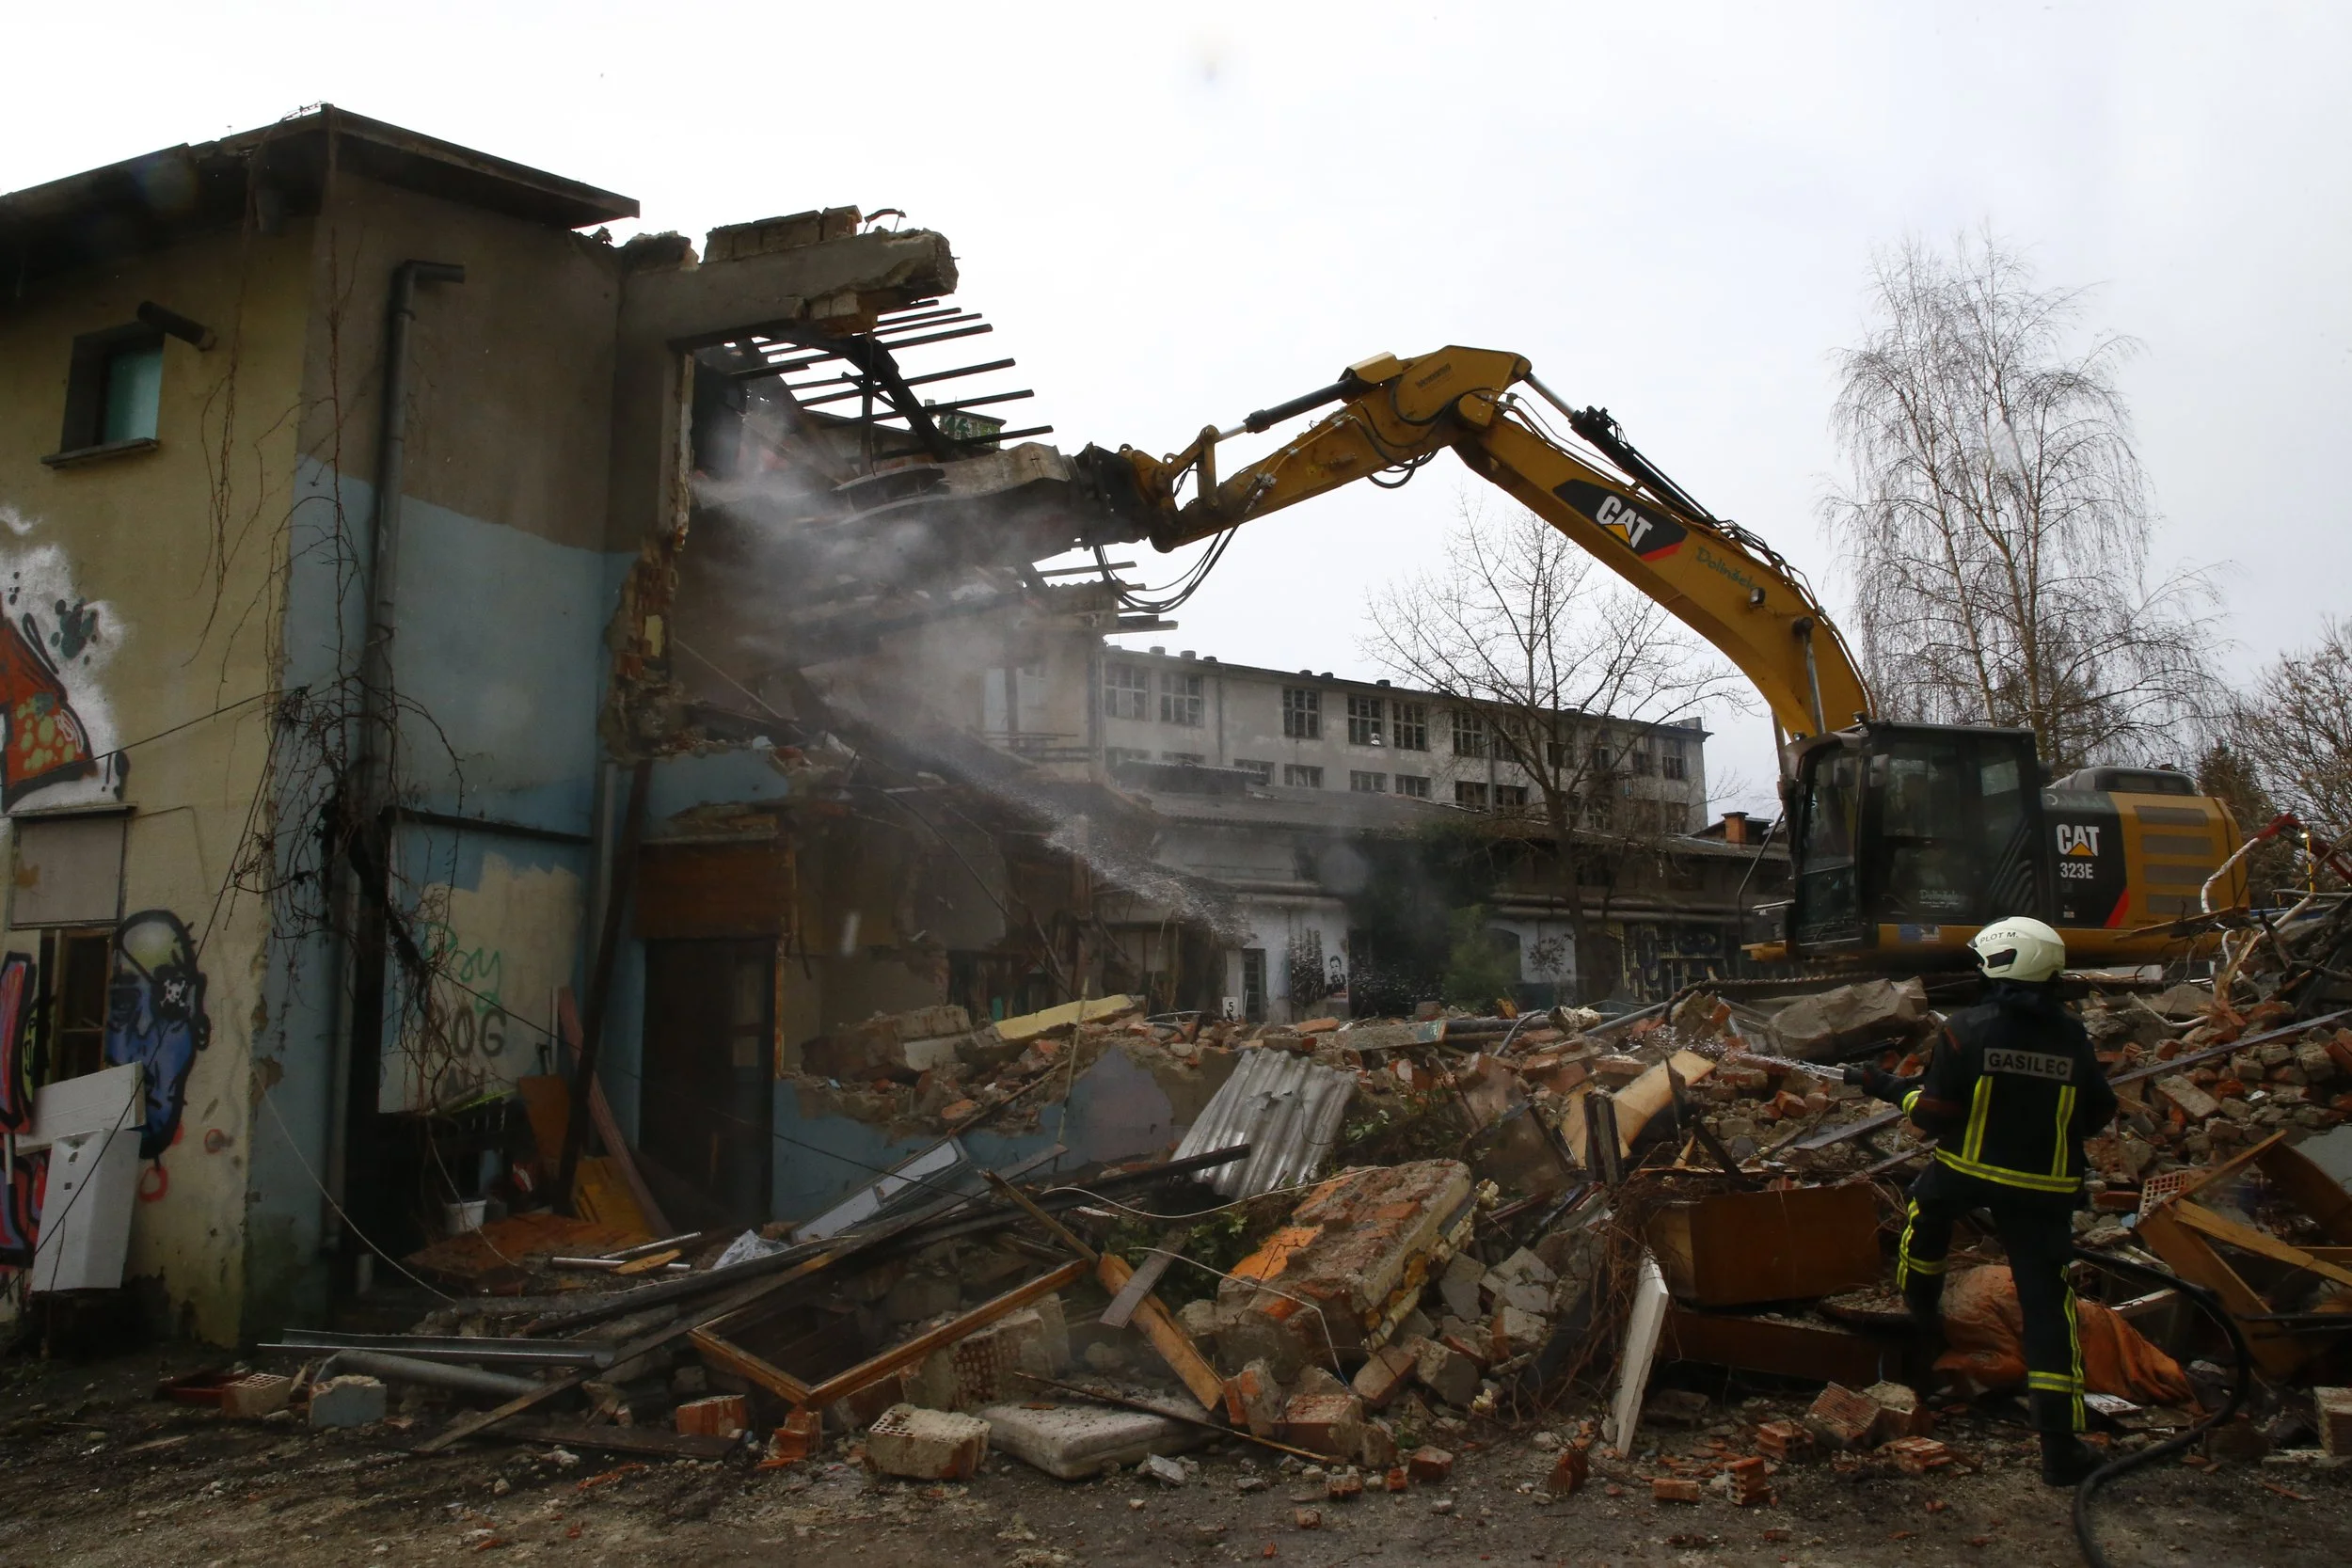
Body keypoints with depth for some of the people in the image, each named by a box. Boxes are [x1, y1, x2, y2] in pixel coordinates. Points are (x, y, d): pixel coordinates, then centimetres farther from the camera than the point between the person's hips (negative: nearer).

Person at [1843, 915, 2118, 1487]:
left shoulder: (1966, 1030, -14)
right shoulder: (2070, 1036, -3)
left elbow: (1936, 1112, -13)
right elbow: (2098, 1115, 7)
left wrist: (1890, 1087, 3)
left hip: (1968, 1169, -1)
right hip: (2044, 1185, 2)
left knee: (1929, 1205, 33)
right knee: (2047, 1301, 1)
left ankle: (1920, 1306, 50)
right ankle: (2060, 1444, -1)